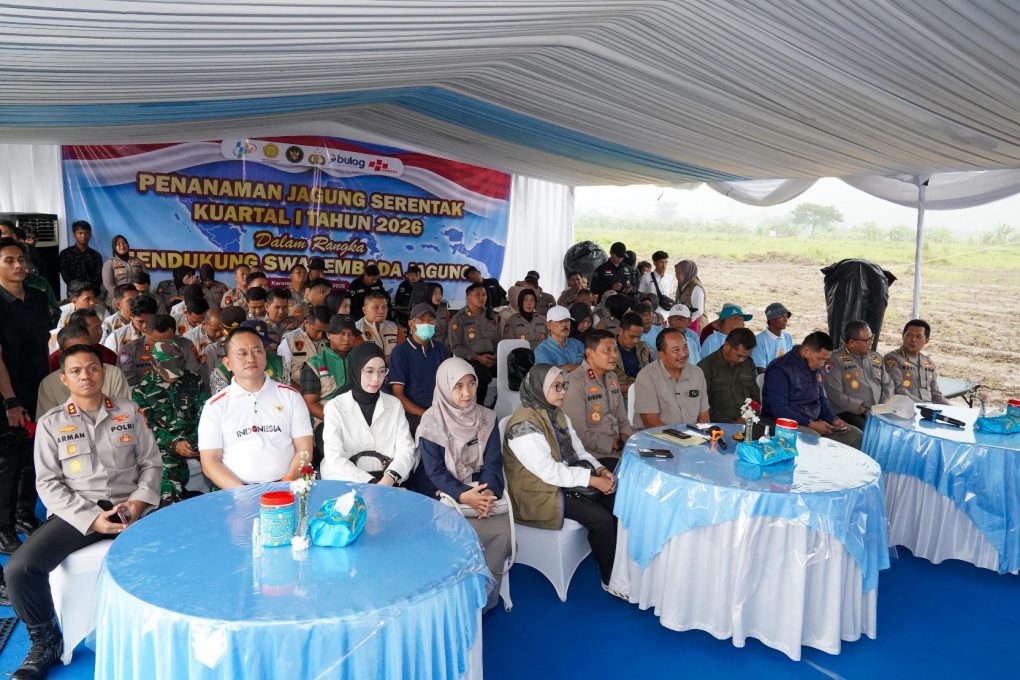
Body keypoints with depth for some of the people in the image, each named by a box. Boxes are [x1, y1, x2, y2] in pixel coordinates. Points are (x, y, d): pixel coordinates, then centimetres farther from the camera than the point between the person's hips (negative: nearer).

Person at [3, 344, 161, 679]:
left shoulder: (128, 412, 10)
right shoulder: (50, 423, 8)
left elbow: (151, 464, 10)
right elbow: (48, 483, 2)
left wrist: (138, 503, -9)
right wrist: (91, 519, -12)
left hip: (128, 508, -1)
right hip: (76, 513, 1)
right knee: (19, 568, -22)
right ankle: (46, 642, 6)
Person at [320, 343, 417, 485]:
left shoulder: (394, 404, 9)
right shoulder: (335, 407, 1)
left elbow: (406, 450, 0)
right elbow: (335, 459, -9)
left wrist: (390, 478, -20)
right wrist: (373, 484, -22)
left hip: (391, 485, 2)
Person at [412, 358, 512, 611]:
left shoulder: (487, 418, 3)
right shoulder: (432, 422, -9)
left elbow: (493, 461, -4)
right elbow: (435, 471, -14)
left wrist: (489, 491, -24)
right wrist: (463, 495, -30)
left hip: (481, 490, 4)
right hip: (444, 494, -3)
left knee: (502, 530, -20)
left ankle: (487, 595, 1)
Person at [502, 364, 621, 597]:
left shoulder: (558, 415, 7)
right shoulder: (524, 426, -22)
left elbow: (578, 451, 10)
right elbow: (549, 472, -26)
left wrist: (600, 469, -9)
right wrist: (593, 480, -23)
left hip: (566, 482, 9)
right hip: (538, 494, -9)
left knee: (614, 501, -7)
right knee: (601, 518, -19)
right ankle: (611, 580, 0)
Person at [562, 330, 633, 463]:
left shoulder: (612, 377, 13)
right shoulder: (575, 382, -16)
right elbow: (578, 433, -20)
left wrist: (626, 438, -1)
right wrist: (614, 444, -14)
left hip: (618, 448, 8)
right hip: (594, 455, -8)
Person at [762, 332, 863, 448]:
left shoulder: (815, 368, 13)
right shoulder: (780, 369, -15)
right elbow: (779, 409, -21)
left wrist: (834, 419, 5)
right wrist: (811, 424, -21)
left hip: (814, 422, 8)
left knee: (856, 435, -6)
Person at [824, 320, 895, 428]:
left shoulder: (876, 358, 20)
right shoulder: (835, 360, -3)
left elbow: (888, 385, 19)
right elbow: (836, 396, -11)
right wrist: (862, 410, -15)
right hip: (849, 414, -6)